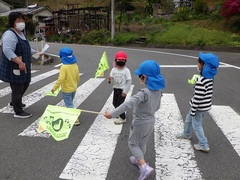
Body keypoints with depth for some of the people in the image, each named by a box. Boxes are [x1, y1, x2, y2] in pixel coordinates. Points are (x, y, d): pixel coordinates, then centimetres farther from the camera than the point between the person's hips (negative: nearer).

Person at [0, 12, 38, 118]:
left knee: (25, 85, 23)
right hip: (14, 68, -10)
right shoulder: (10, 35, -19)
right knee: (17, 88, -1)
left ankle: (14, 102, 44)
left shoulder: (21, 33, 13)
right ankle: (18, 112, 12)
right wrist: (19, 62, -35)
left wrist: (35, 53, 13)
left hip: (23, 67, 10)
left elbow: (25, 49, 25)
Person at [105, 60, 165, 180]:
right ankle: (139, 160, 46)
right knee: (142, 143, 26)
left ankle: (145, 167, 4)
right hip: (151, 121, 7)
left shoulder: (144, 93, -32)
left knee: (133, 144, 13)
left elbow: (128, 104, -42)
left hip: (140, 123, -7)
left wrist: (112, 114, -42)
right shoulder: (158, 90, -6)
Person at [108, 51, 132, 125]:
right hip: (116, 88, 6)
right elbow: (111, 77, 0)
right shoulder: (114, 69, 0)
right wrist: (109, 80, -26)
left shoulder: (126, 70, -14)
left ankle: (122, 118, 13)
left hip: (122, 90, -6)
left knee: (119, 104, -3)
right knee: (114, 103, 16)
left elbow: (129, 81, -13)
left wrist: (125, 91, -16)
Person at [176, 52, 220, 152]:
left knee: (196, 125, 8)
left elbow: (198, 97, -25)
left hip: (199, 107, -9)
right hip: (206, 105, 9)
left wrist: (193, 110, -16)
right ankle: (187, 134, 49)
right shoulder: (210, 77, 0)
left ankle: (204, 146, 19)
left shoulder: (201, 80, -28)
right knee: (189, 119, 27)